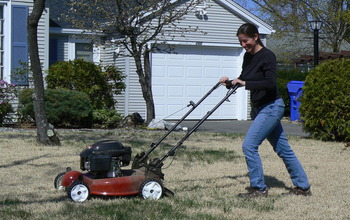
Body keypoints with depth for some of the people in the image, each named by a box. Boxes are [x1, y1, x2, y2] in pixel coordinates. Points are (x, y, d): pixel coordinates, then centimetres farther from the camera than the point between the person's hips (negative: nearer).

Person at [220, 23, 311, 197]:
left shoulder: (267, 56, -15)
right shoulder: (248, 57, 9)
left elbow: (270, 83, -26)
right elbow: (243, 79, 19)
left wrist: (245, 84, -29)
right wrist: (229, 83, 0)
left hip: (271, 107, -9)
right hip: (259, 108, 9)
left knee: (249, 145, -13)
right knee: (283, 148, 13)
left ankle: (259, 188, -3)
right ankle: (303, 186, 22)